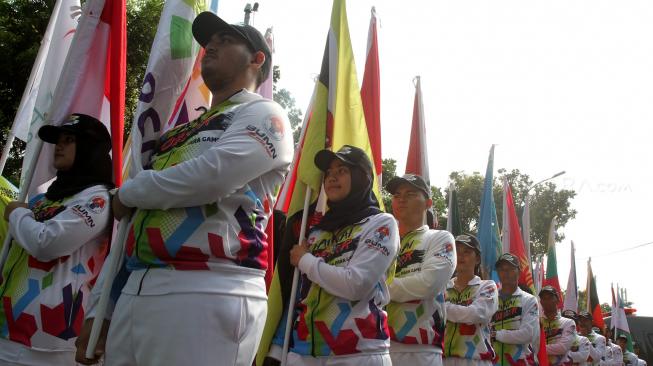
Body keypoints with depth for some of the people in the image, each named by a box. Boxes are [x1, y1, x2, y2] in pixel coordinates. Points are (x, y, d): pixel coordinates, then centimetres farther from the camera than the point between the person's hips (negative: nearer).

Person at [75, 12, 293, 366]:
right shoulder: (178, 133, 24)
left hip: (207, 294, -7)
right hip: (133, 294, 7)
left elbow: (208, 177, -18)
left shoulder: (264, 115, 1)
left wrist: (128, 193, 0)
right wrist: (101, 309, 19)